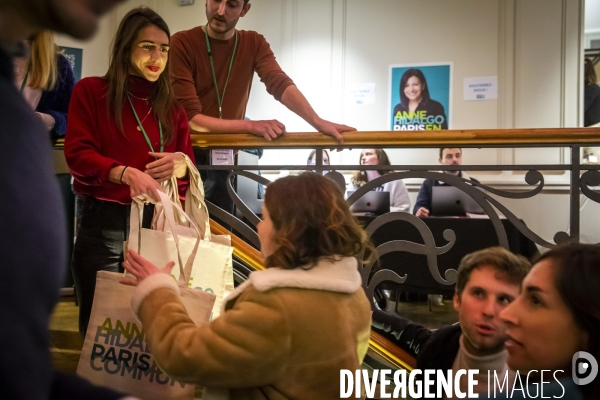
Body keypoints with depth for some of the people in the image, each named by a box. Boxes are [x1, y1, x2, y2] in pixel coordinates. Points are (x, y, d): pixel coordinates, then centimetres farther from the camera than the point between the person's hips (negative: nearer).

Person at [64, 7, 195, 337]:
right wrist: (125, 173, -27)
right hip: (103, 223, -3)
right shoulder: (91, 91, 2)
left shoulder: (171, 105, 13)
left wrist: (181, 164, -11)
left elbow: (189, 166, 14)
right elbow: (77, 154, -9)